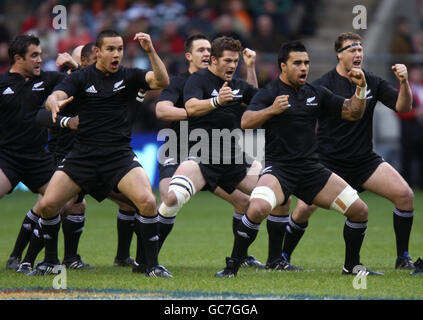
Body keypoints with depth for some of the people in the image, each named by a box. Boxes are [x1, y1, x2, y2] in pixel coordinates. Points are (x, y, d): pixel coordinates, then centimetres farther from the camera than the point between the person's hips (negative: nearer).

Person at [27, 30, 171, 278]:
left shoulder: (129, 76, 4)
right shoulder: (81, 78, 3)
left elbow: (162, 81, -11)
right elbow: (53, 98, -11)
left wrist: (151, 52, -26)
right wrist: (54, 103, -36)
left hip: (120, 155, -1)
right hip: (83, 155, 1)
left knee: (147, 201, -23)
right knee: (48, 204, -10)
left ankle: (153, 265, -9)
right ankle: (51, 262, 13)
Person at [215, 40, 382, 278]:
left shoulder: (316, 94, 12)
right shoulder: (270, 93, -4)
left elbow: (352, 113, 14)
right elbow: (246, 122, -18)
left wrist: (361, 88, -3)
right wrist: (272, 110, -35)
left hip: (311, 168, 5)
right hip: (278, 168, -5)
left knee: (359, 210, 0)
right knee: (258, 209, -32)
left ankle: (352, 266, 20)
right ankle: (232, 266, -15)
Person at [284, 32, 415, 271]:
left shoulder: (373, 83, 5)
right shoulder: (323, 86, -7)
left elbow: (403, 106, 2)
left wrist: (404, 82, -15)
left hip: (365, 160, 3)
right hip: (328, 161, -3)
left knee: (405, 195, -13)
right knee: (304, 208, -17)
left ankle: (403, 258, 0)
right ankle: (282, 256, 7)